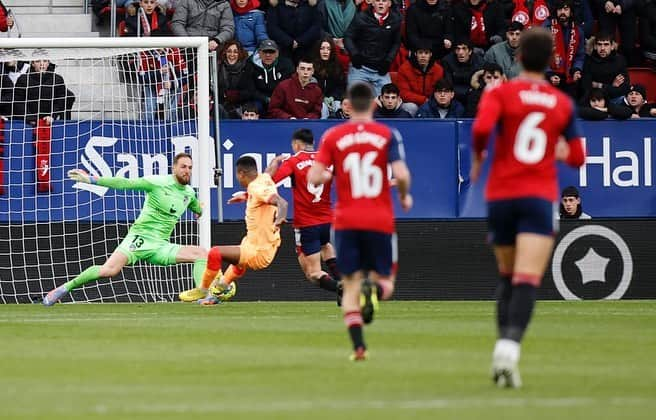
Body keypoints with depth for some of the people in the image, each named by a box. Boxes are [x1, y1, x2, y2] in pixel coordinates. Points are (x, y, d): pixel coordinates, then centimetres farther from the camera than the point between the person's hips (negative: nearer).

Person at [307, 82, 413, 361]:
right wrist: (404, 196, 10)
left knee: (351, 285, 8)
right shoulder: (387, 135, 0)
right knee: (385, 282, 11)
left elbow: (314, 177, -4)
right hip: (380, 220, -1)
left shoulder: (332, 137, 3)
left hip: (346, 221, 1)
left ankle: (358, 346, -6)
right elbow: (401, 174, -10)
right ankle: (374, 288, -27)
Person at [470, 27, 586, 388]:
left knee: (506, 277, 19)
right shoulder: (563, 103, 6)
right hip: (540, 198, -1)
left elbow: (481, 128, -20)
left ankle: (503, 346, 13)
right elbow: (577, 157, 12)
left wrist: (477, 157, 0)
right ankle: (509, 348, -32)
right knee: (527, 280, -13)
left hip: (501, 195, 1)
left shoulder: (500, 93, -1)